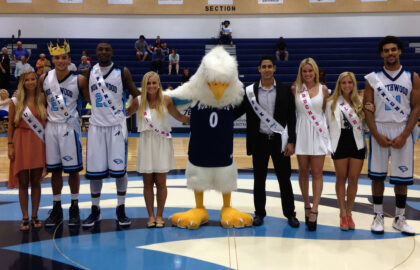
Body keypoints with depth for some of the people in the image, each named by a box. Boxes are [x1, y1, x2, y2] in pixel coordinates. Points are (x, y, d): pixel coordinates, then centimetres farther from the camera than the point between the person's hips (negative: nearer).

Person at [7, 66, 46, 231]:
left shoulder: (42, 98, 4)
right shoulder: (16, 100, 1)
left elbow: (47, 120, 4)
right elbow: (11, 124, 2)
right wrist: (10, 145, -4)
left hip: (38, 143, 1)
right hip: (21, 143, -1)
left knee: (36, 181, 7)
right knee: (23, 183, 4)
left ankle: (35, 216, 17)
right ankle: (25, 218, 14)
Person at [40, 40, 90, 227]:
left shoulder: (79, 80, -9)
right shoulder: (44, 79, 1)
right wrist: (43, 115, 7)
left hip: (69, 126, -3)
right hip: (51, 126, 3)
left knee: (72, 169, 3)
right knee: (54, 169, 9)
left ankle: (74, 208, 17)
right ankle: (56, 209, 20)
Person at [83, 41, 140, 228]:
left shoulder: (122, 72, -2)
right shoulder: (89, 72, 6)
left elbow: (136, 95, 3)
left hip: (116, 125, -2)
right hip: (96, 125, 2)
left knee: (119, 169, 0)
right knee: (94, 170, 4)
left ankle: (121, 210, 13)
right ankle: (95, 210, 18)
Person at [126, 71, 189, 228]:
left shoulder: (166, 100, -3)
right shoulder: (139, 101, -1)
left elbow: (179, 117, 7)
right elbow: (126, 113, 16)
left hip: (162, 143, -1)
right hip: (146, 143, 1)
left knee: (160, 182, 4)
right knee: (148, 182, 6)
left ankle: (159, 215, 17)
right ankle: (151, 216, 18)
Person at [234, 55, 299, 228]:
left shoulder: (285, 91, -1)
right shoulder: (250, 91, 0)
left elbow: (291, 118, -1)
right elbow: (238, 111, 6)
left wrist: (291, 141, -7)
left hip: (279, 141, -1)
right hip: (259, 141, 1)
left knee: (284, 179, 6)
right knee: (259, 179, 9)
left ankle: (290, 214, 19)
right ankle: (259, 213, 23)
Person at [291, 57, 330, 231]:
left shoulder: (323, 89, 3)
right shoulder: (295, 89, 1)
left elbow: (324, 110, 11)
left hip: (318, 133, 0)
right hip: (302, 133, 1)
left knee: (317, 173, -2)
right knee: (303, 171, 8)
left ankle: (314, 210, -1)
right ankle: (307, 205, 22)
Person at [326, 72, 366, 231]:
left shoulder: (360, 102, 5)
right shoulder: (332, 103, 1)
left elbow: (365, 122, 9)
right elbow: (329, 124, 1)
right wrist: (330, 144, -4)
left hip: (357, 144, 1)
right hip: (340, 144, -1)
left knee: (353, 179, 4)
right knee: (341, 179, 7)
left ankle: (349, 213, 16)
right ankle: (343, 214, 15)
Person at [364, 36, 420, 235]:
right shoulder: (372, 79, 3)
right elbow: (367, 109, 1)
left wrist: (404, 136, -10)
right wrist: (377, 135, -10)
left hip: (402, 132, 0)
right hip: (379, 131, 0)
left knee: (402, 178, 5)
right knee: (377, 176, 5)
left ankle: (399, 219, 19)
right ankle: (378, 216, 18)